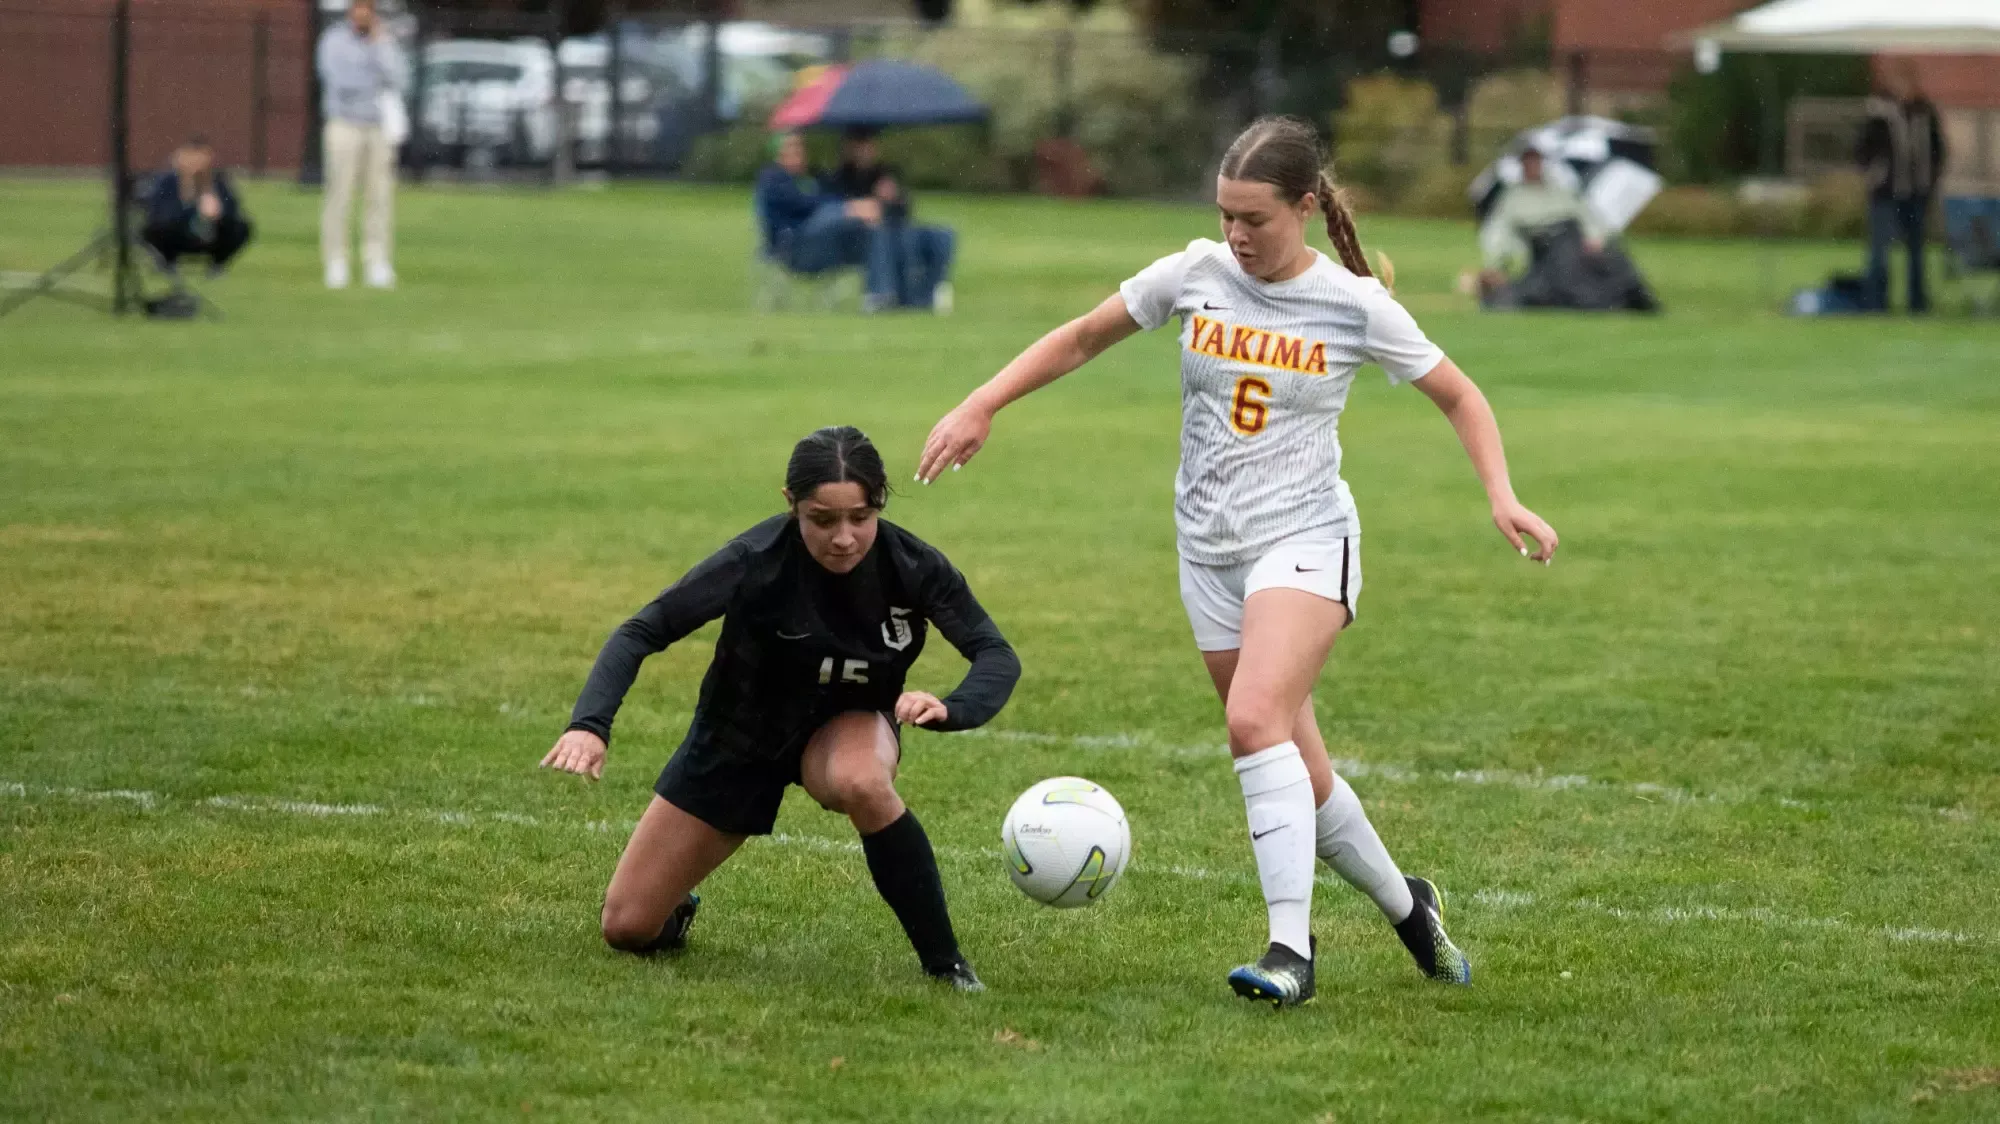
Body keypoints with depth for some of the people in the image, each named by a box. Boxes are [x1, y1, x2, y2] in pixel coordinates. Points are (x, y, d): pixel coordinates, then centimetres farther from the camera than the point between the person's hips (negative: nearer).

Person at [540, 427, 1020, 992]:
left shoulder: (912, 565, -25)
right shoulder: (758, 559, -31)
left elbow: (996, 655, -23)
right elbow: (640, 632, -30)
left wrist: (950, 708, -46)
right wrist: (590, 724, -47)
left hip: (848, 728, 0)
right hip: (740, 734, 0)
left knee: (862, 783, -41)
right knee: (627, 928, -1)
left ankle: (945, 964, -24)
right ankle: (675, 908, 38)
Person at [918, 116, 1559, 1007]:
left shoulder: (1356, 304, -7)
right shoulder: (1195, 275, -1)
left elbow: (1458, 396, 5)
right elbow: (1083, 339, 11)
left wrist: (1501, 497, -9)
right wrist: (978, 408, 3)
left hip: (1305, 539, -4)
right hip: (1210, 546, 4)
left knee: (1256, 719, -27)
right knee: (1299, 776, 7)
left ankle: (1290, 948, -28)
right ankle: (1407, 907, 28)